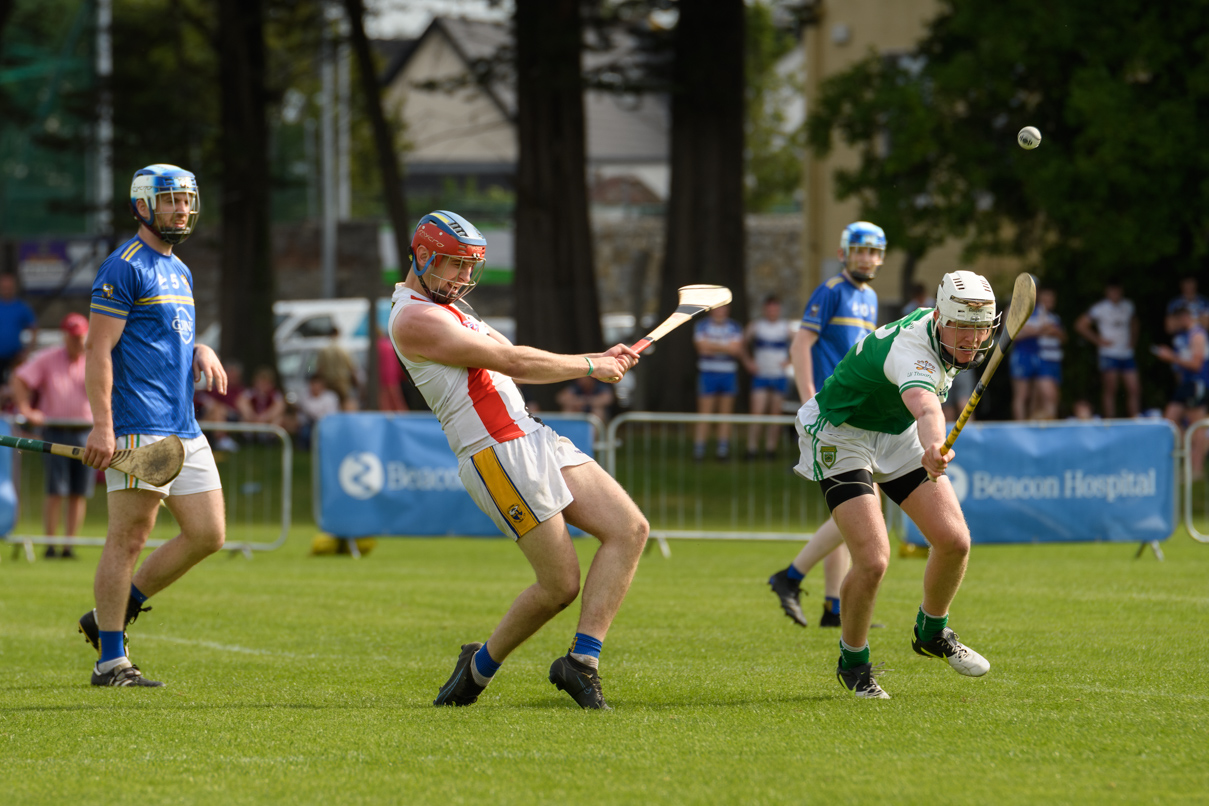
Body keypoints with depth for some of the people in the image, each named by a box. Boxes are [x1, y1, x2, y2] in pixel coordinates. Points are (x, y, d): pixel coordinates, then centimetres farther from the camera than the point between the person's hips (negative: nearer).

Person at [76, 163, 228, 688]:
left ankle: (110, 616, 16)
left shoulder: (179, 271, 20)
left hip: (184, 428, 9)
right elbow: (98, 349, -12)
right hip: (139, 427, -9)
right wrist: (102, 425, -20)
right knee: (129, 535, -8)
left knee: (208, 534, 6)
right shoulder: (125, 267, -7)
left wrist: (201, 353, 8)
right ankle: (111, 660, -4)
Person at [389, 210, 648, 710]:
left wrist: (598, 359, 11)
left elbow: (518, 366, 22)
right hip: (498, 455, -10)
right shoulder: (412, 318, -10)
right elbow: (512, 360, -11)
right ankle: (482, 665, 15)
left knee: (629, 529, -4)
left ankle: (581, 662, -5)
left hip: (534, 437, 10)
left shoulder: (442, 310, 22)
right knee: (560, 585, -8)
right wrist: (589, 367, -2)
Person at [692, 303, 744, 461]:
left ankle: (723, 448, 8)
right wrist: (726, 347, -9)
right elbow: (702, 347, -11)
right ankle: (698, 449, -8)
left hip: (728, 373, 3)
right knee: (704, 414, -7)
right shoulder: (702, 326, 3)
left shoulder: (735, 327, 8)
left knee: (725, 413, 3)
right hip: (707, 373, -3)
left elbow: (737, 350, -5)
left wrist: (714, 346, -13)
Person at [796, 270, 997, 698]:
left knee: (954, 540, -6)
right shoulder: (912, 350, -36)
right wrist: (933, 448, -81)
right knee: (873, 560, -22)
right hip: (841, 436, -8)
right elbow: (925, 407, -60)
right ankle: (853, 663, 4)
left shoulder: (937, 329, -8)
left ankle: (932, 632, 23)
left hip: (896, 435, 8)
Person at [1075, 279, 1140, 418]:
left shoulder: (1128, 306, 12)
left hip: (1127, 354, 5)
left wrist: (1133, 340, 15)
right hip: (1109, 355, -5)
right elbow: (1080, 325, -6)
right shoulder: (1100, 308, -4)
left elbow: (1133, 323, 32)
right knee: (1109, 391, -6)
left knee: (1134, 390, -1)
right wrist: (1099, 340, -7)